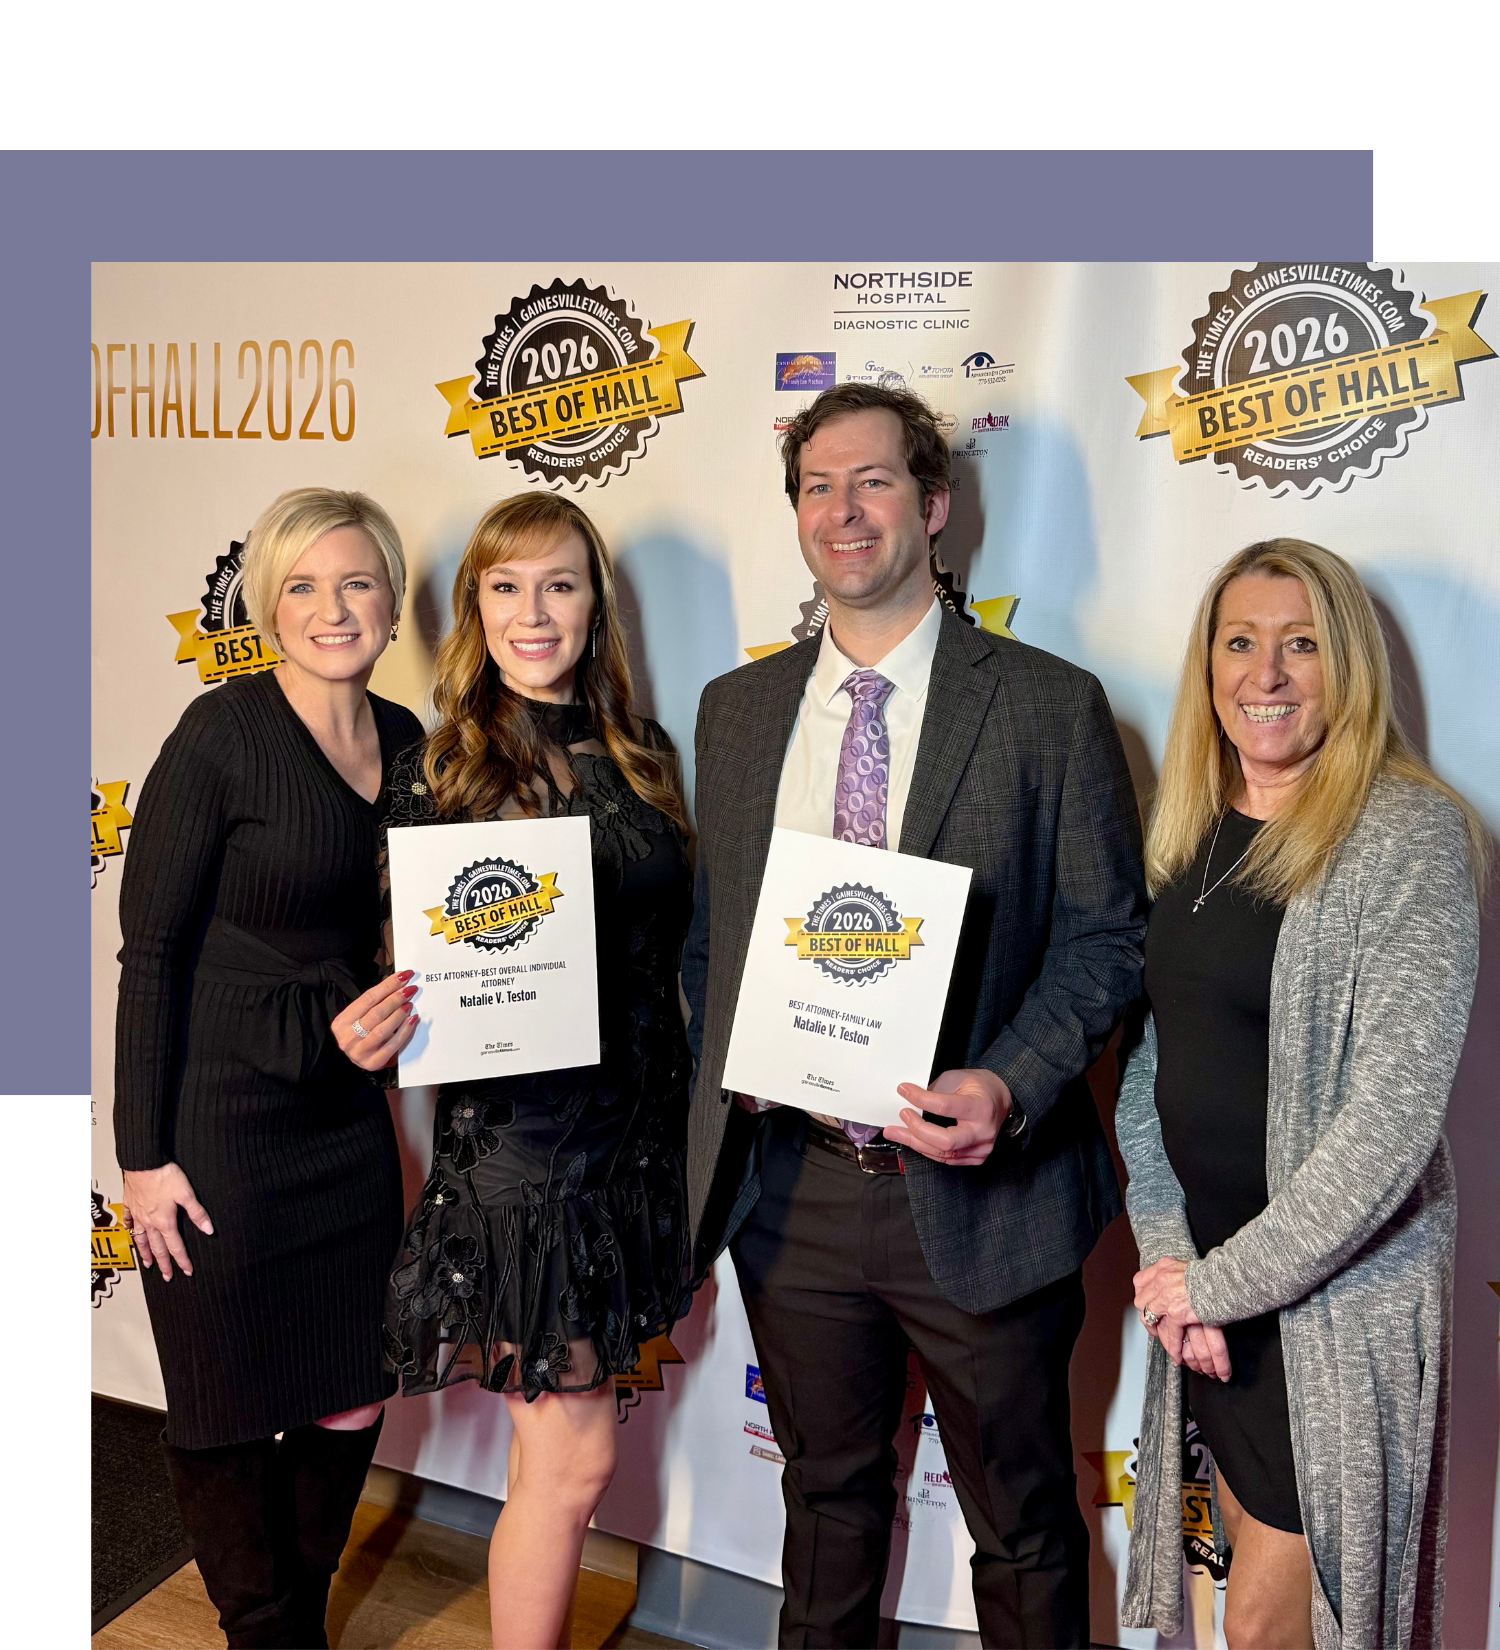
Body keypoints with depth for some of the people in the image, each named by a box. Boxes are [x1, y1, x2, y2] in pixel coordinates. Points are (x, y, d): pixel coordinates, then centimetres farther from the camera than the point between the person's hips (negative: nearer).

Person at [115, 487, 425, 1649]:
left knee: (353, 1402, 15)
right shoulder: (222, 735, -14)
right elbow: (150, 951, -12)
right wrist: (143, 1155, -11)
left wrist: (371, 1019, 0)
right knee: (229, 1417, 11)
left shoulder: (405, 742, 3)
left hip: (348, 1119, 6)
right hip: (222, 1128, -5)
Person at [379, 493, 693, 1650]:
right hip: (518, 1142, -4)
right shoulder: (439, 774, -6)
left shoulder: (644, 761, 6)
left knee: (559, 1457, 16)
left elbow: (666, 953, 11)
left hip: (636, 1137, 5)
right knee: (576, 1458, 2)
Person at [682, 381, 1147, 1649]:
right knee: (827, 1491, 24)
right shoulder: (735, 708, 7)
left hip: (975, 1191, -3)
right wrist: (719, 1111, 0)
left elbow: (1106, 935, -6)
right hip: (789, 1183, 4)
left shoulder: (1051, 706, -7)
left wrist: (1009, 1085, -22)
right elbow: (709, 931, 11)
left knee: (1022, 1519, 16)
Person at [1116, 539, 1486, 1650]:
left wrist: (1229, 1279, -16)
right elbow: (1150, 1064, 6)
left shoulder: (1411, 834, -15)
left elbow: (1396, 1110, -20)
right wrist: (1171, 1258, -5)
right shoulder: (1193, 833, 5)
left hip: (1338, 1293, -5)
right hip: (1204, 1274, 6)